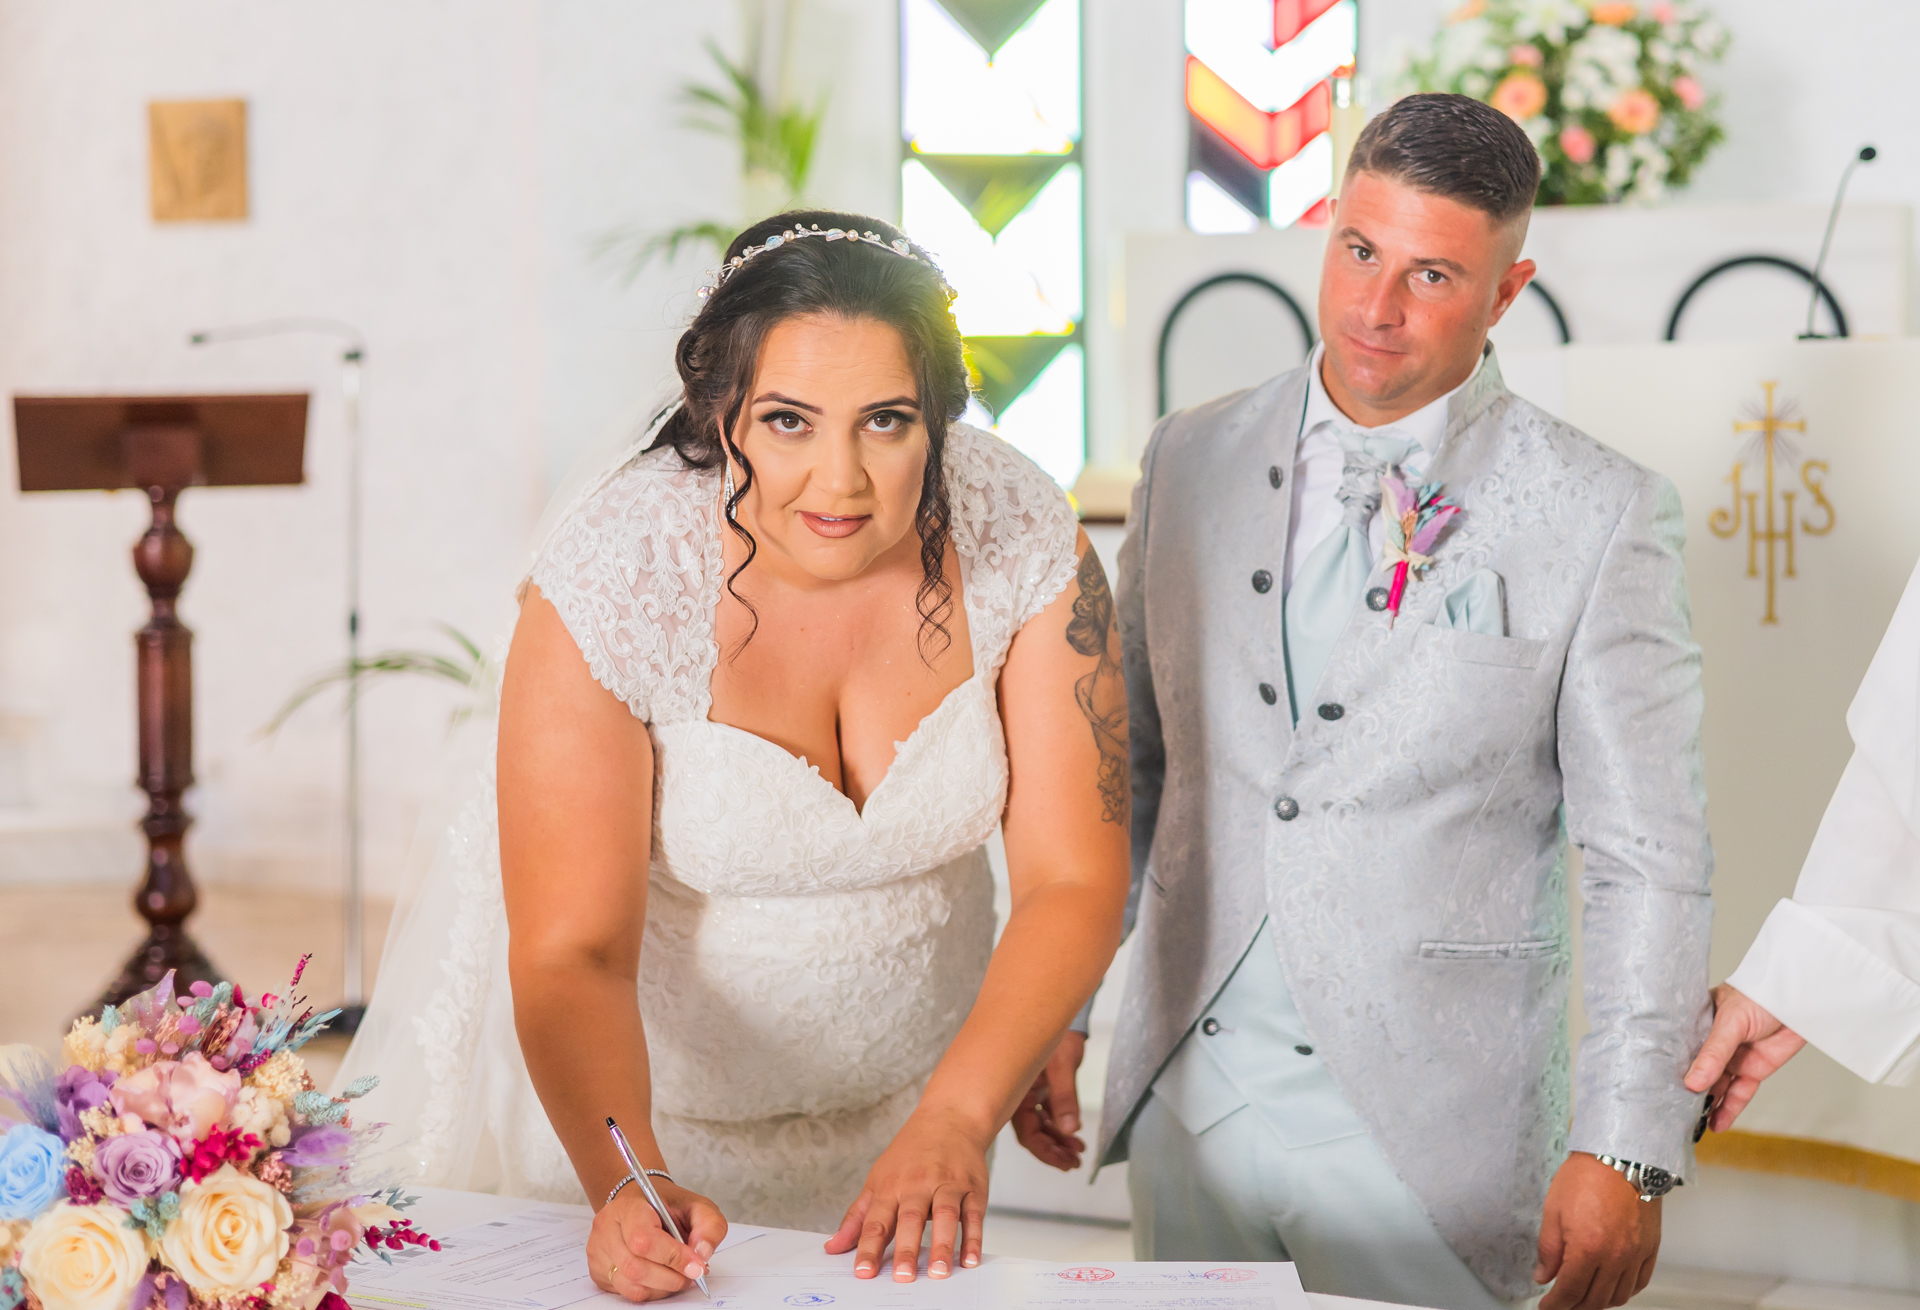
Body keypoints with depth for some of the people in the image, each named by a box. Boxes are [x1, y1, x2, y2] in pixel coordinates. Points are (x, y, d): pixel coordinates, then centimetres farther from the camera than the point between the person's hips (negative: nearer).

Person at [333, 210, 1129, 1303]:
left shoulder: (1023, 538, -20)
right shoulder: (614, 578, -28)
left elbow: (1075, 882, -19)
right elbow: (570, 953, -29)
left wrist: (954, 1122, -33)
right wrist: (625, 1188, -47)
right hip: (621, 1095, -2)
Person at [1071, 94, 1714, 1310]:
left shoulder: (1603, 516, -6)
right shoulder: (1192, 460, 5)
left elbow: (1651, 864, -7)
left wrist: (1628, 1152, -11)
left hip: (1429, 1133, -3)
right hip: (1190, 1095, 4)